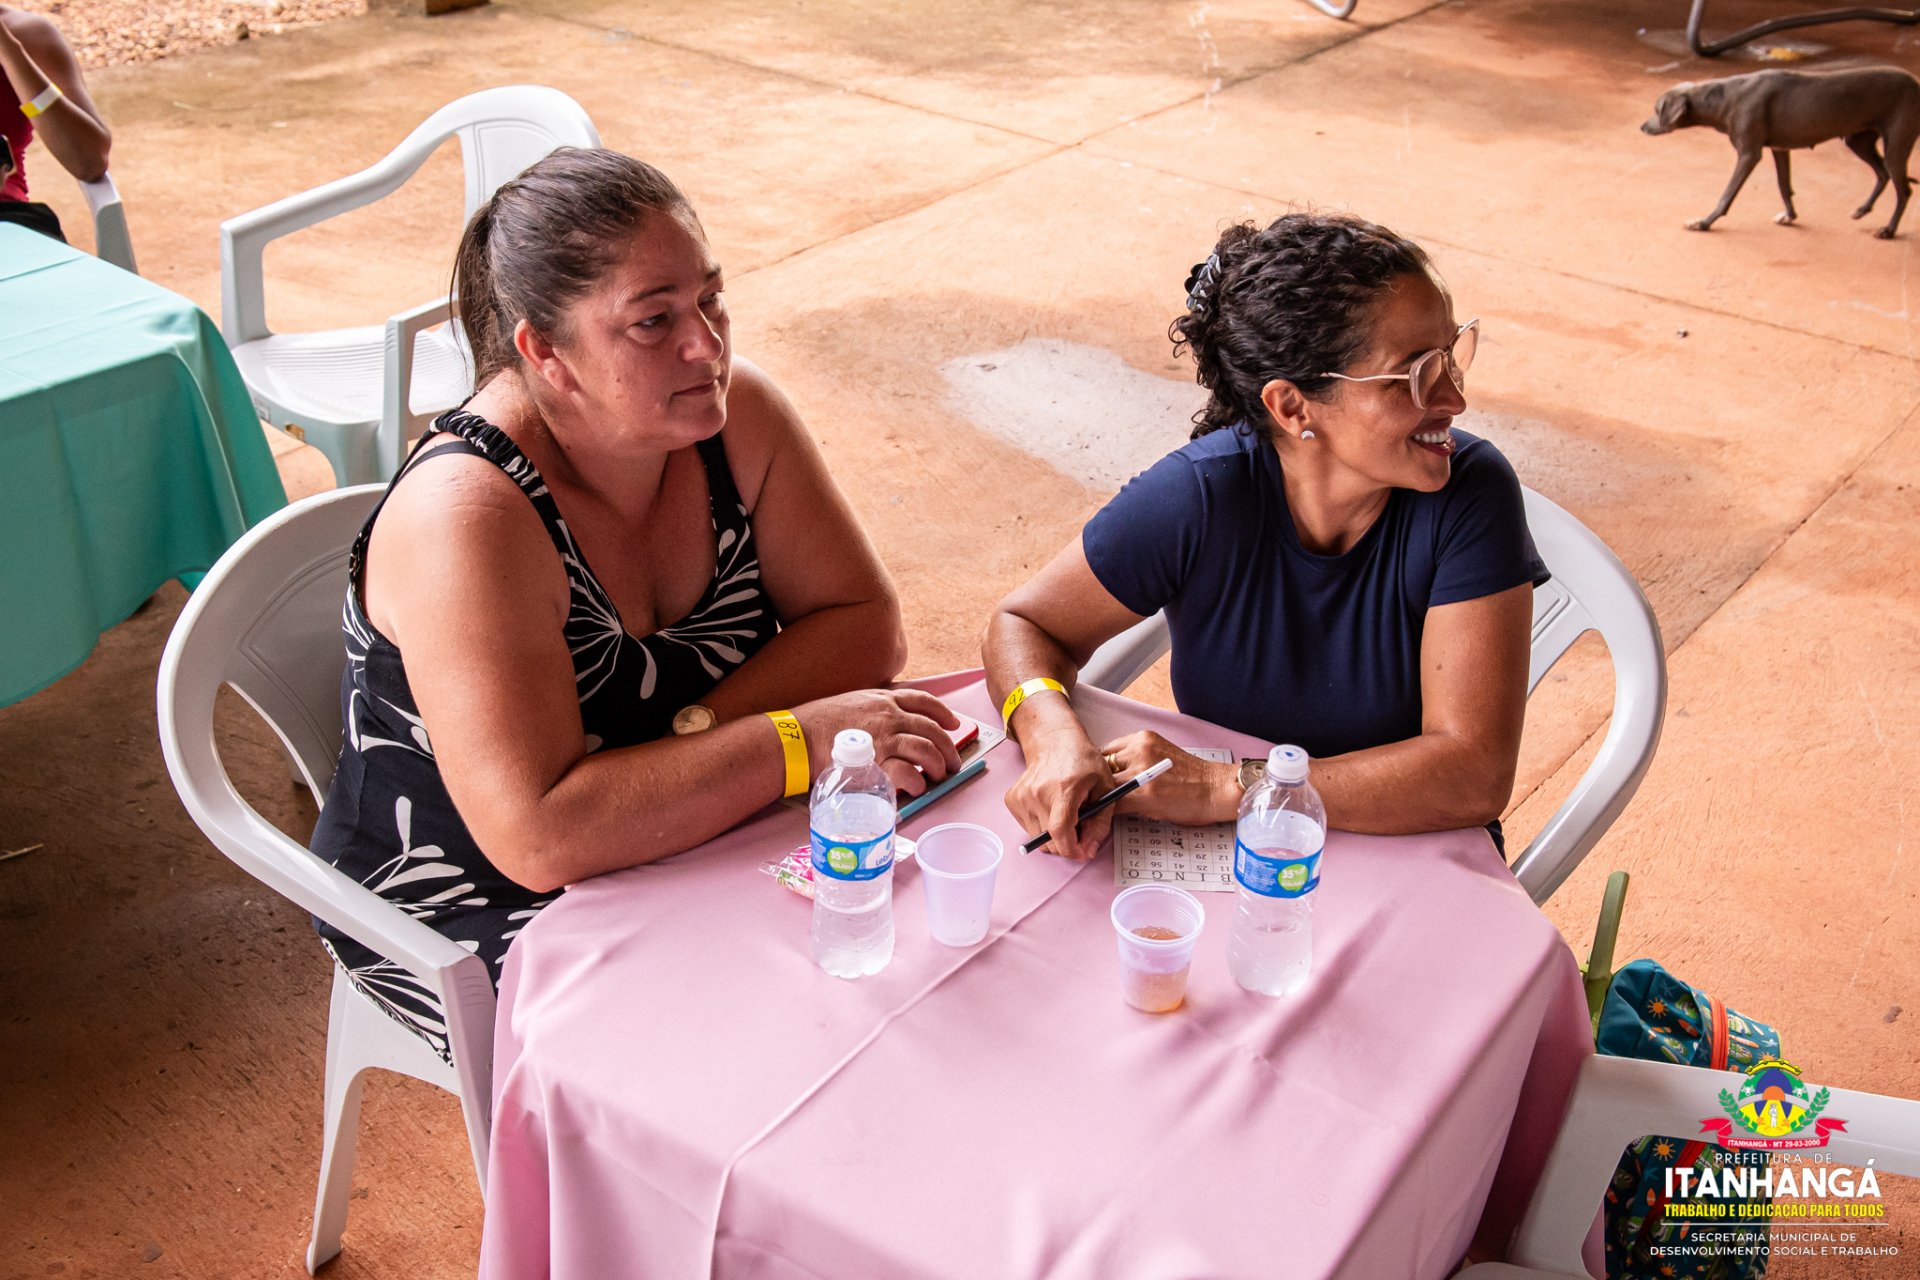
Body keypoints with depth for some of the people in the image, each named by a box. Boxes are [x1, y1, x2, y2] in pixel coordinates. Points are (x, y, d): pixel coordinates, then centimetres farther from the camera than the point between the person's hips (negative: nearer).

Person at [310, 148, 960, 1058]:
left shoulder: (733, 413, -10)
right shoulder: (465, 515, -29)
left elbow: (868, 629, -7)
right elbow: (540, 836, -36)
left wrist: (694, 734, -22)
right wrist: (799, 741, -33)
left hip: (687, 856, 6)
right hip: (479, 915, -6)